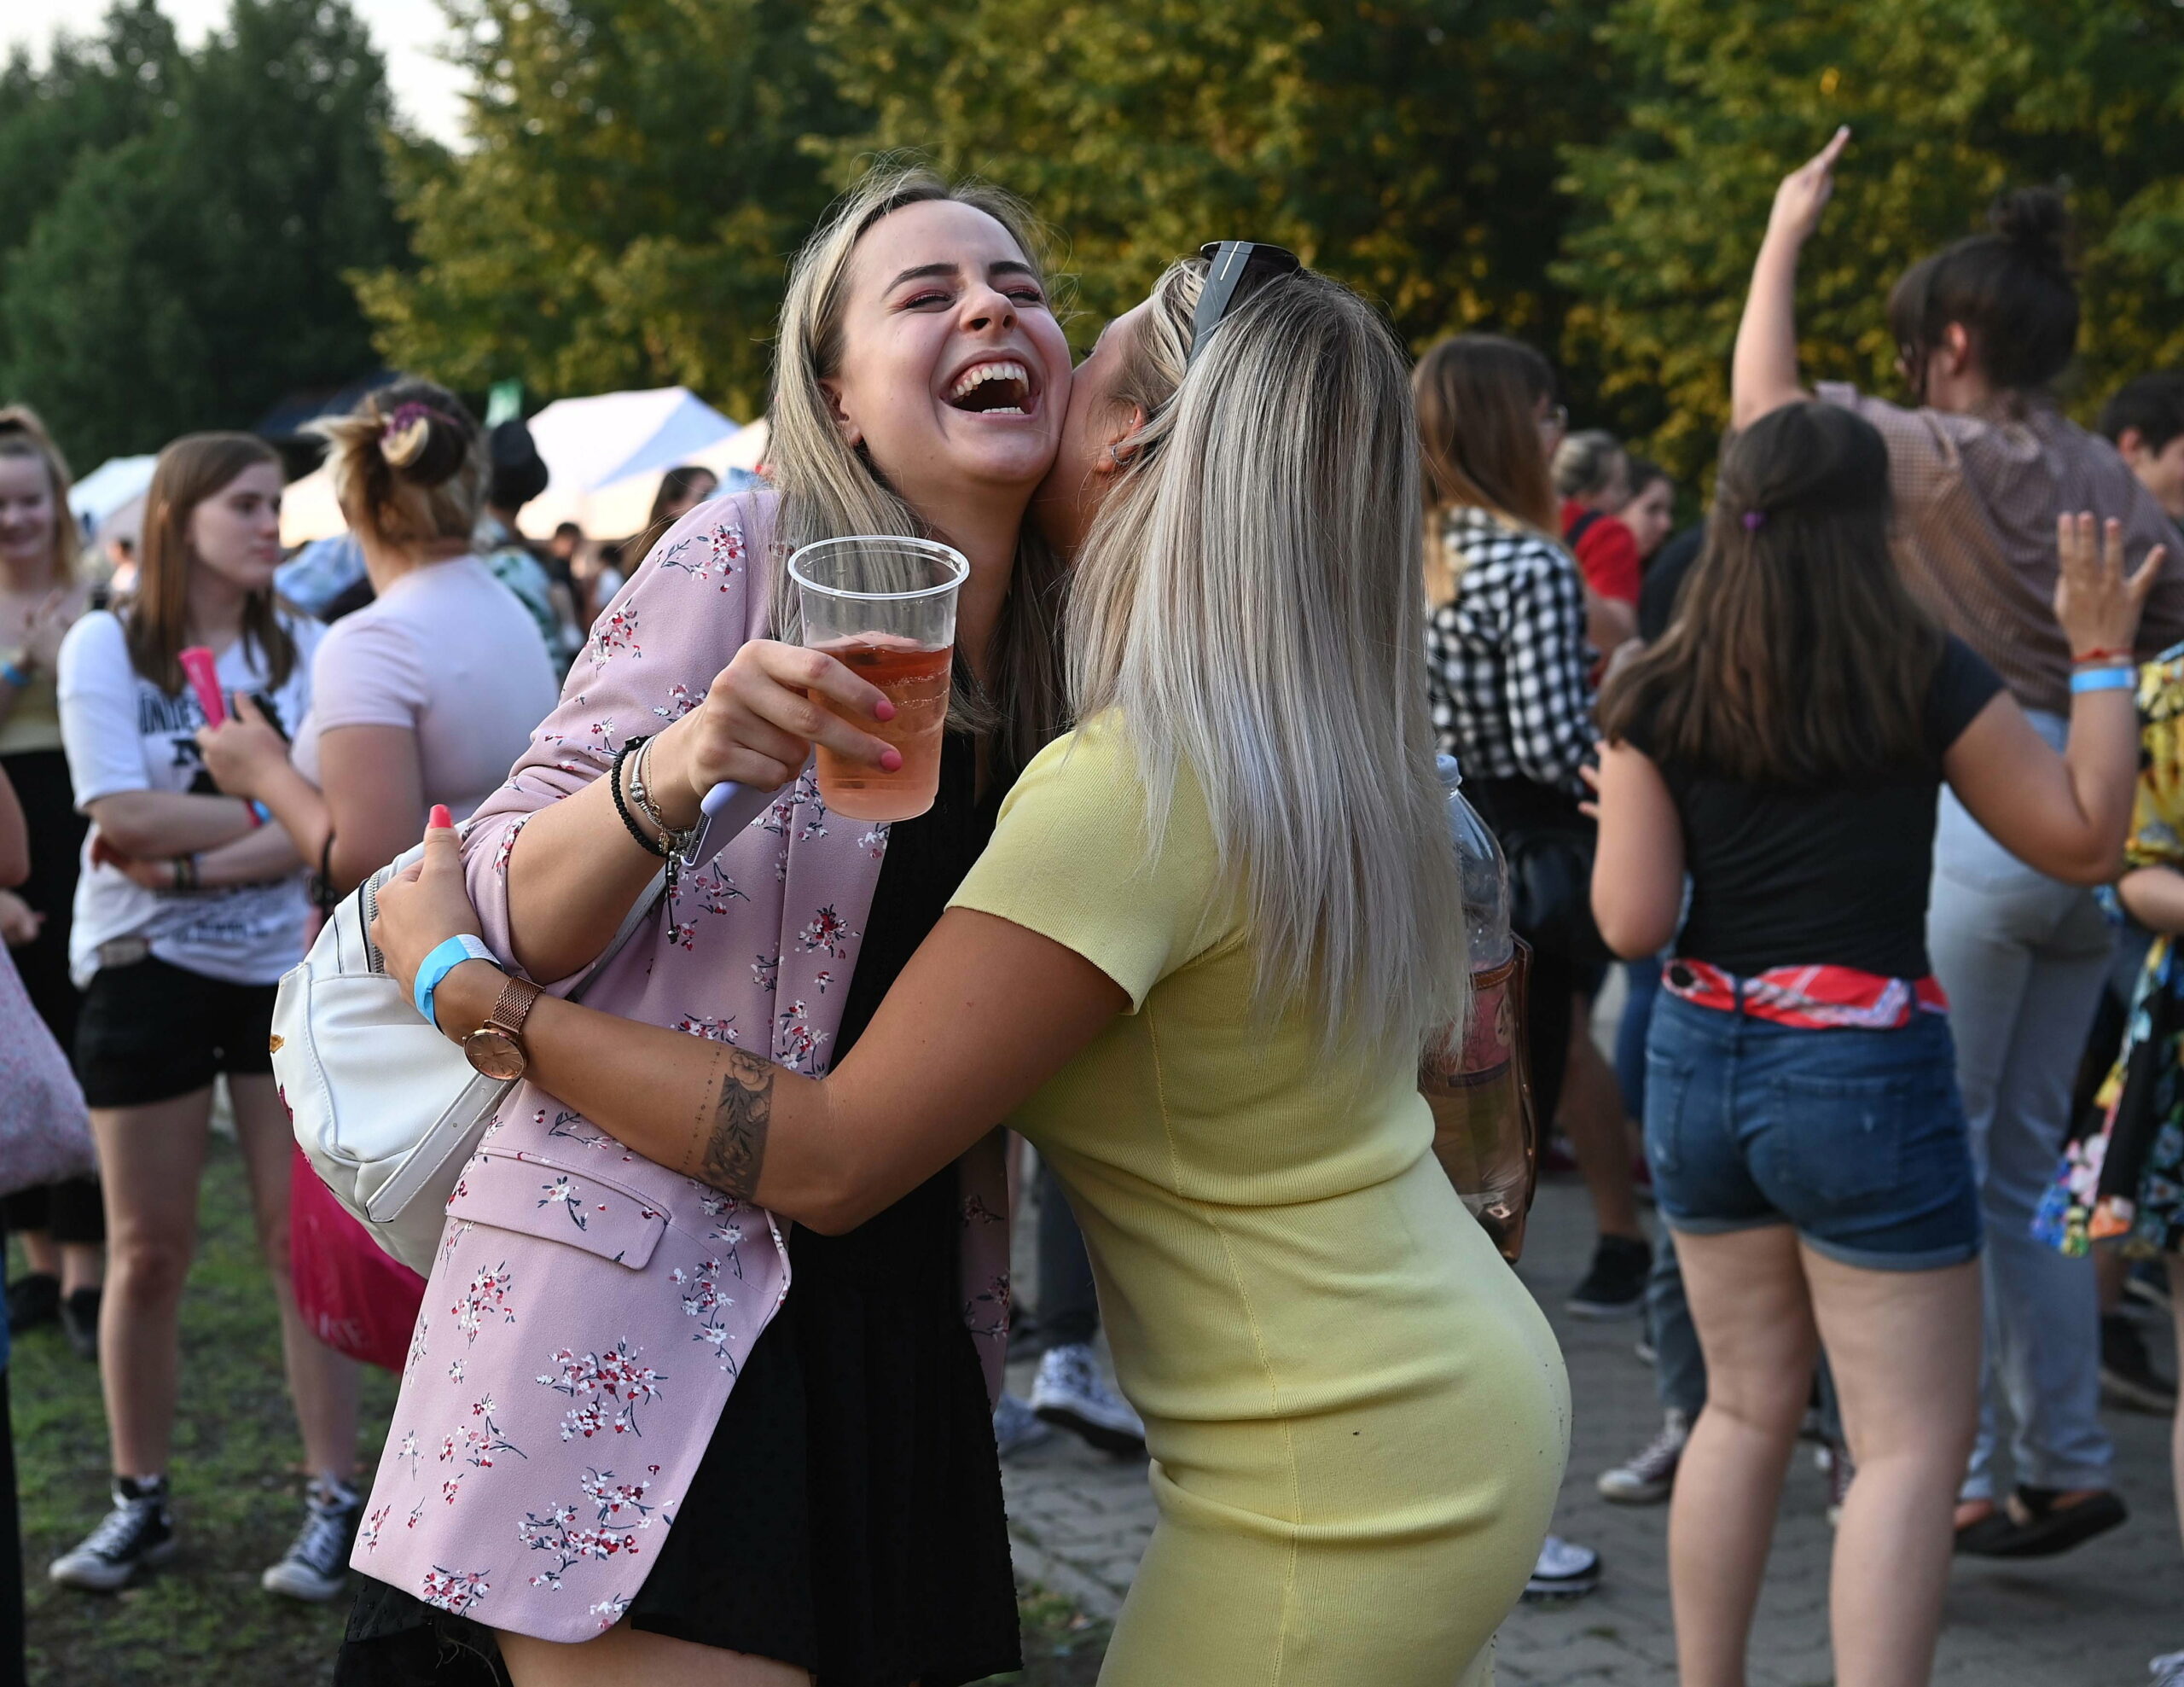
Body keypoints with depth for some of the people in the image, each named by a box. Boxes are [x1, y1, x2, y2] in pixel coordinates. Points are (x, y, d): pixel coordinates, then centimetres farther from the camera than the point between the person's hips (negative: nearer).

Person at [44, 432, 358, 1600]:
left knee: (305, 1239, 1)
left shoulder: (299, 649, 1)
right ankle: (140, 1502, 19)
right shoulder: (106, 647, -2)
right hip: (147, 972, -1)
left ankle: (334, 1496, 9)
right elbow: (122, 815, -13)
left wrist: (188, 863, -18)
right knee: (147, 1253, 6)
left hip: (286, 968, 1)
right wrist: (271, 815, -11)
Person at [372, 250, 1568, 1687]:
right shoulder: (1337, 744, 3)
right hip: (1468, 1391, 9)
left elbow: (830, 1160, -23)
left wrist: (463, 988, -15)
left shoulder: (1130, 792, -23)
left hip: (1340, 1477, -9)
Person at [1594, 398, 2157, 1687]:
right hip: (1866, 1080, -4)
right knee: (1913, 1442, 2)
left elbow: (1632, 924, -5)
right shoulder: (1927, 678, -9)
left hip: (1703, 1066, 5)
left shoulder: (1659, 702, -2)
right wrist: (2102, 655, 7)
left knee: (1749, 1405, 19)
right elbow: (2086, 840, -1)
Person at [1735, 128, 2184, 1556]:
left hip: (1974, 829, -7)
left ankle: (1949, 1476, 1)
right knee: (2023, 1170, 16)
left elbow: (1765, 398, 1)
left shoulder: (1949, 462, -8)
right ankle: (2069, 1467, 21)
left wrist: (1787, 235, 12)